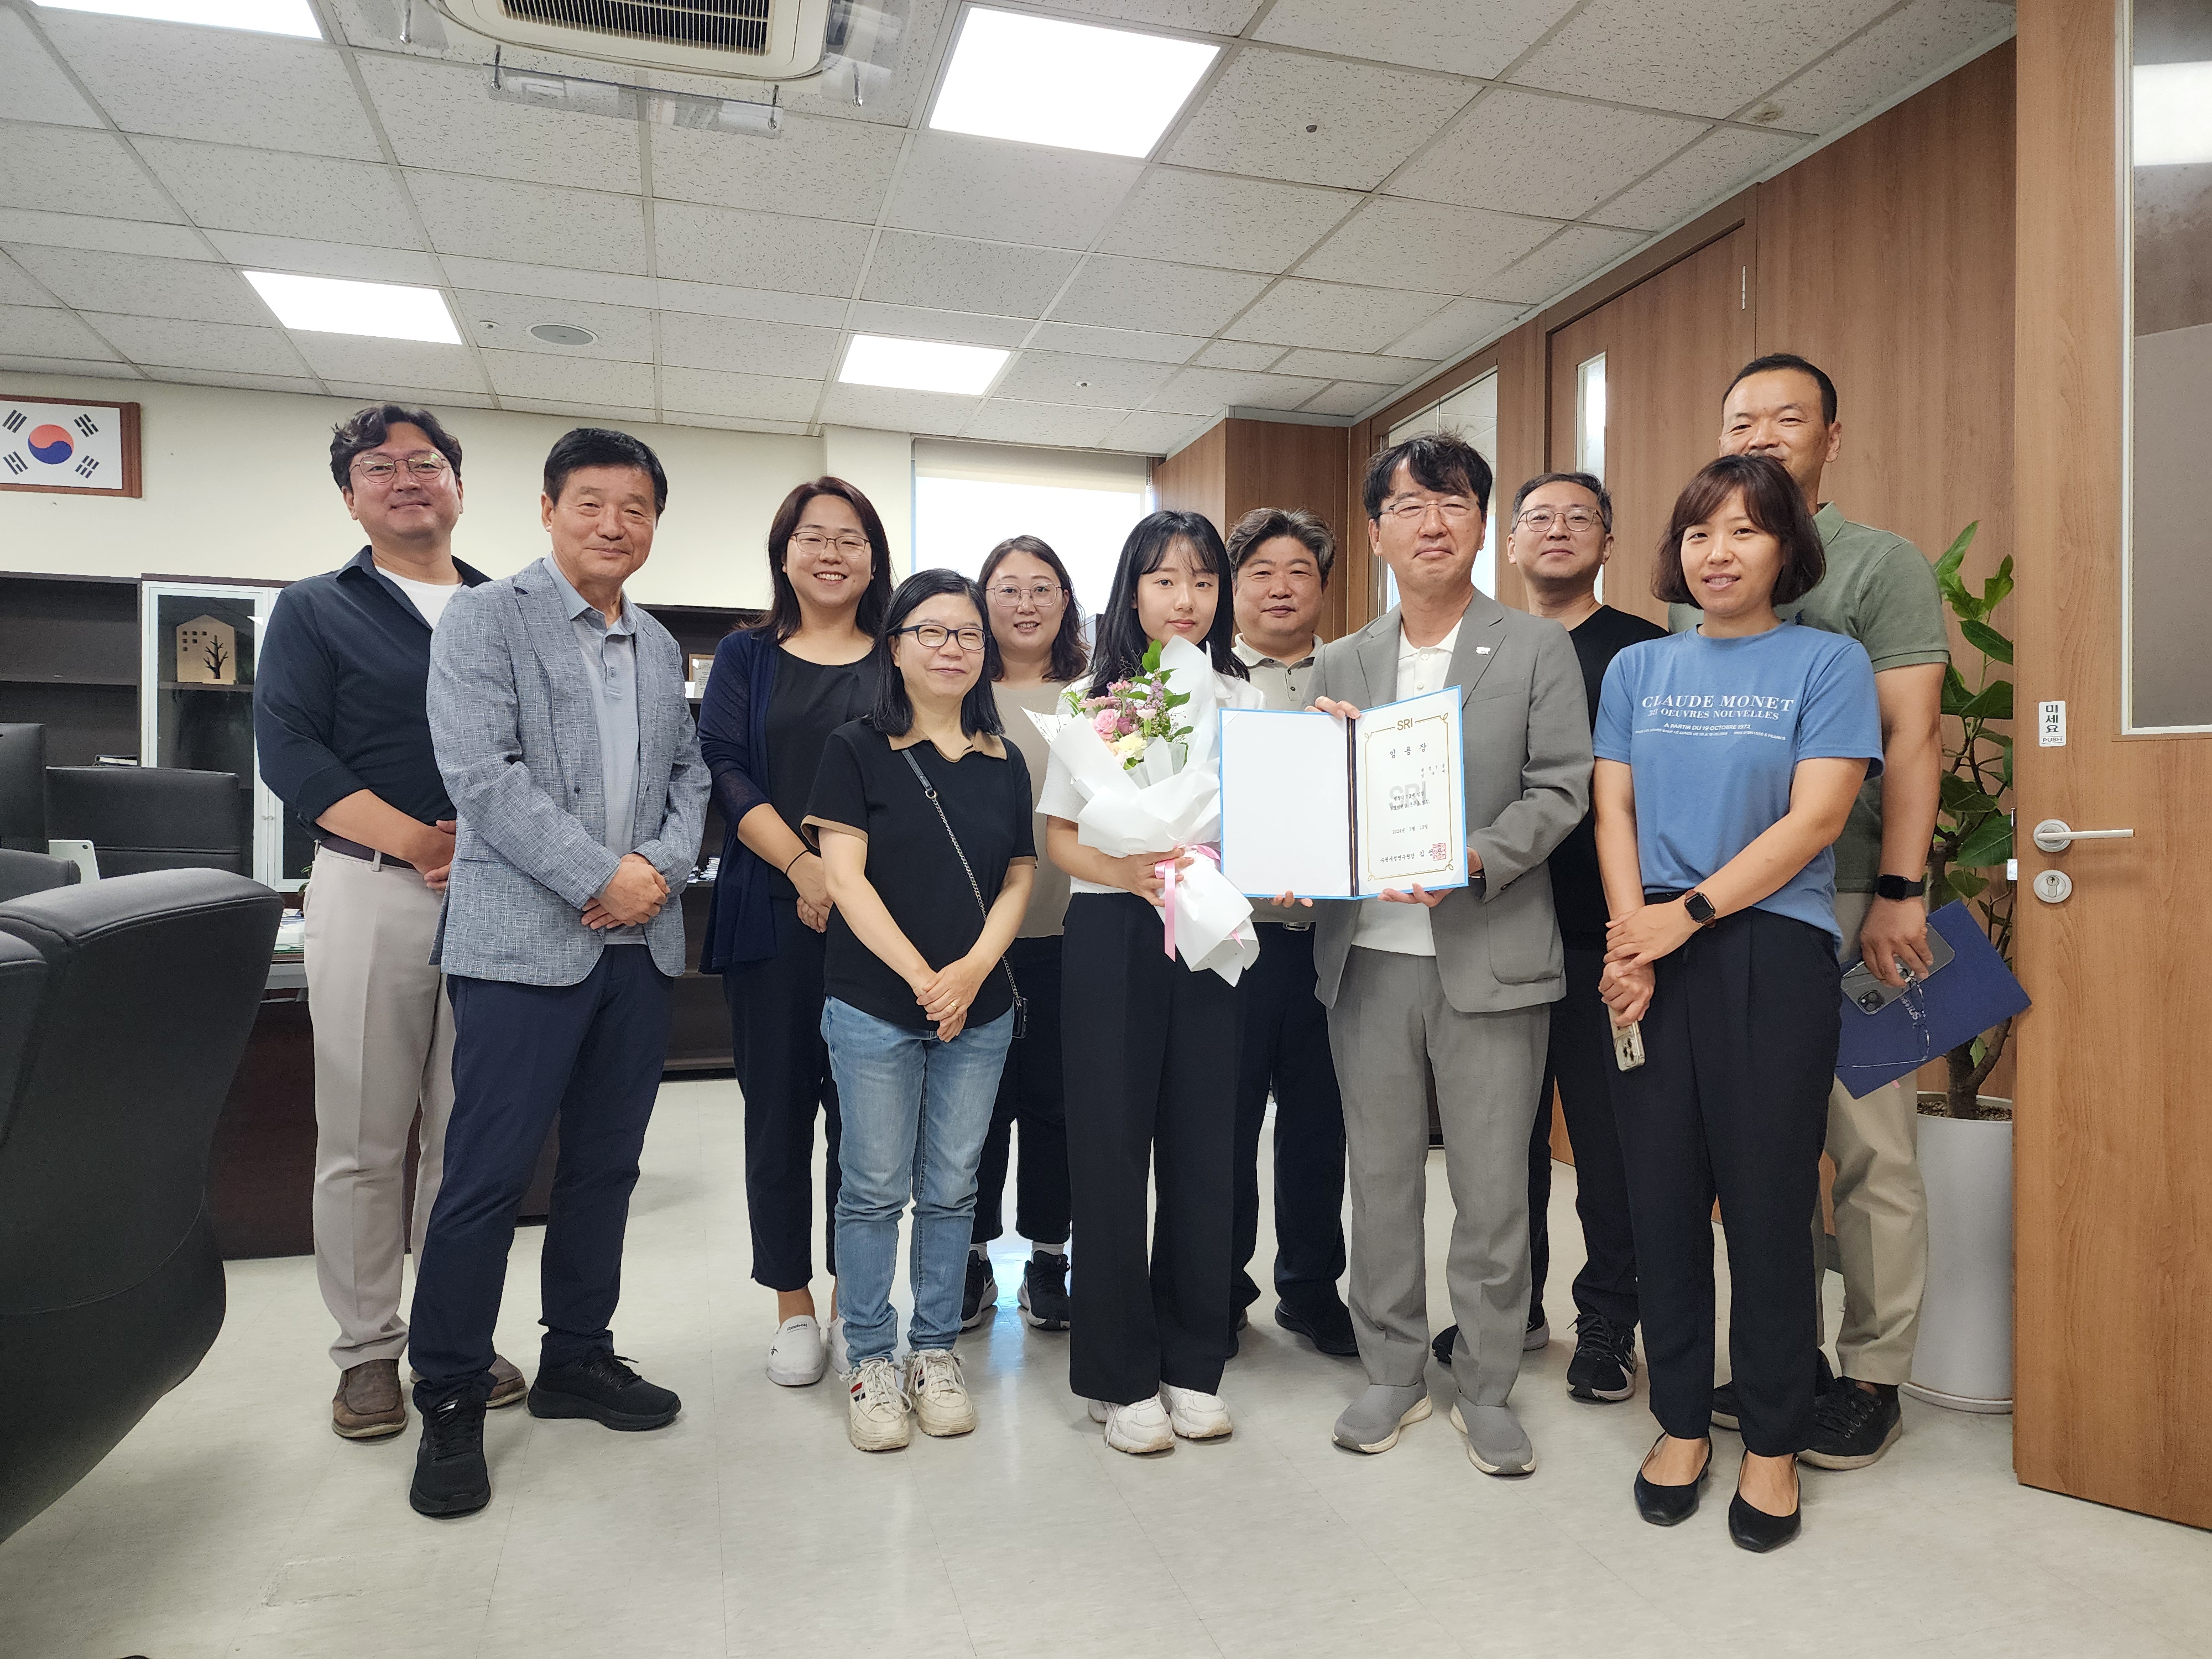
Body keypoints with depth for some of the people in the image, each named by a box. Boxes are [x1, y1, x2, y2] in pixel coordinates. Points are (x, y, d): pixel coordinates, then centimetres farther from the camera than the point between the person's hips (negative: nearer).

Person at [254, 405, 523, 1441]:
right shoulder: (315, 610, 8)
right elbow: (291, 752, -4)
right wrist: (421, 842, -16)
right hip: (369, 890, -2)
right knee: (363, 1136, 3)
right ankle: (367, 1349, 19)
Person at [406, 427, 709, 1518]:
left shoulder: (660, 647, 16)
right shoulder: (484, 620, -2)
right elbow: (482, 774, -12)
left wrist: (663, 868, -4)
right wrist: (600, 876, -16)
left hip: (639, 942, 6)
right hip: (524, 939, -6)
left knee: (606, 1165, 13)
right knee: (487, 1176, -2)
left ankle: (577, 1359, 29)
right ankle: (450, 1401, 14)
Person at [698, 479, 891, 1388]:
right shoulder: (747, 656, 9)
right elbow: (726, 770, -2)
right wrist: (802, 865, -15)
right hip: (770, 911, 0)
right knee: (778, 1105, 5)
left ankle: (852, 1291, 21)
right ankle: (793, 1303, 20)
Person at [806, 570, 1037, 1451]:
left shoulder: (1004, 764, 9)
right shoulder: (856, 750, -1)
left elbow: (1019, 878, 8)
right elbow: (844, 875, -8)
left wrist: (974, 968, -9)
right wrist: (921, 977, -15)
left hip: (981, 1009, 3)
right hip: (874, 1006, -3)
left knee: (952, 1189, 10)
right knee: (876, 1189, 4)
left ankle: (936, 1352, 25)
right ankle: (870, 1361, 20)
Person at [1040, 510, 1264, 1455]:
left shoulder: (1243, 700, 10)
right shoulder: (1095, 697, 3)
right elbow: (1059, 835, -1)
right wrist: (1130, 872, -18)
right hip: (1112, 936, -2)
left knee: (1203, 1145, 7)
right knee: (1111, 1146, 2)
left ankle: (1193, 1361, 23)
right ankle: (1119, 1376, 16)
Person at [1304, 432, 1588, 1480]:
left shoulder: (1537, 648, 4)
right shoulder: (1341, 665, 12)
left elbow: (1561, 788, -5)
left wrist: (1471, 859, -20)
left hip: (1488, 954, -3)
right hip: (1368, 952, 3)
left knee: (1492, 1189, 5)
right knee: (1380, 1177, 12)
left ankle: (1487, 1389, 23)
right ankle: (1392, 1372, 28)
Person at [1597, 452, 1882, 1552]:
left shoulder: (1828, 662, 2)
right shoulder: (1637, 668, 12)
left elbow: (1815, 817, -7)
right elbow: (1614, 809, 6)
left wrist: (1687, 914, -13)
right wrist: (1631, 941, -8)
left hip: (1772, 953, -3)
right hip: (1651, 959, 3)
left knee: (1766, 1202, 2)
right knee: (1663, 1195, 8)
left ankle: (1773, 1442, 21)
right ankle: (1681, 1422, 24)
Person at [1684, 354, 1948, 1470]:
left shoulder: (1882, 565, 2)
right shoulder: (1694, 588, 15)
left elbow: (1911, 737, -6)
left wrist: (1899, 894, -14)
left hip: (1843, 902, -4)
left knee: (1868, 1143, 2)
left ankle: (1871, 1374, 17)